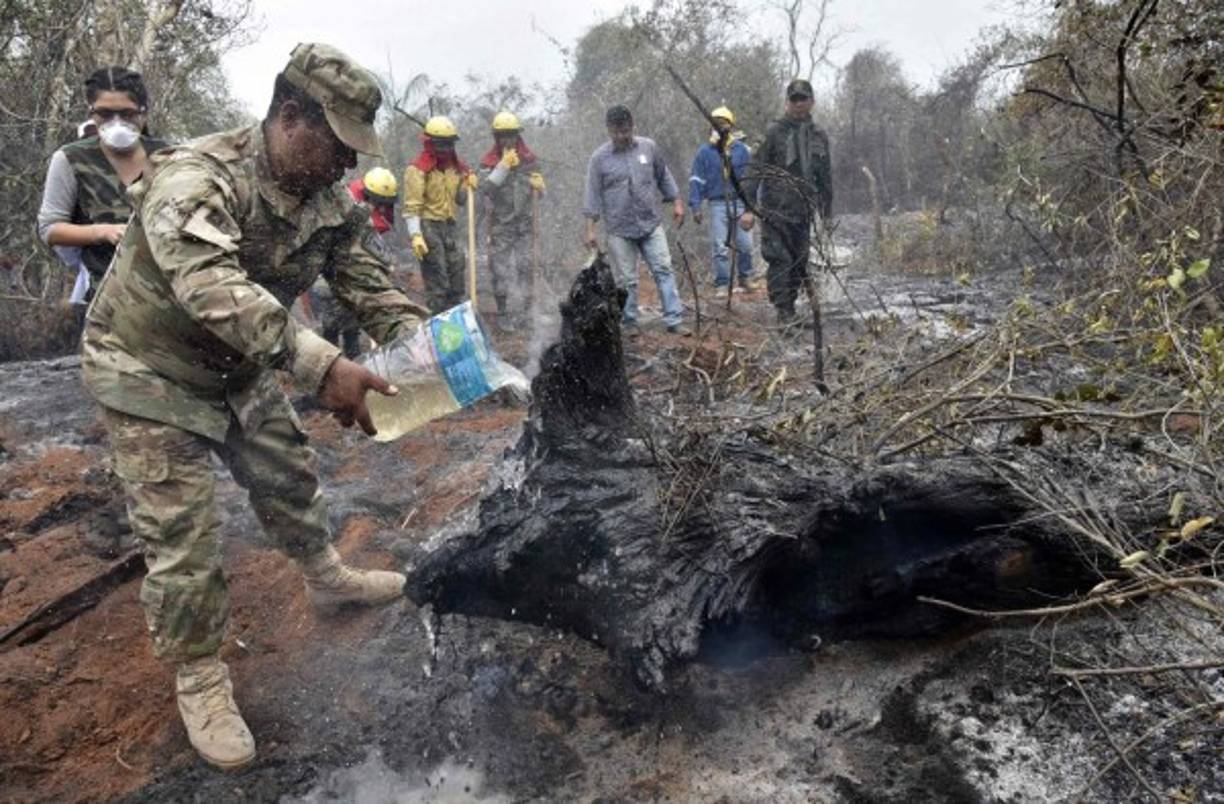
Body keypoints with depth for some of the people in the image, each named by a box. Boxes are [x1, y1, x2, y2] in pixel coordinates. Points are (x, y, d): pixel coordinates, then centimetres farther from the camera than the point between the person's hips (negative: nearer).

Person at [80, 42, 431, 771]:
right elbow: (212, 287, -49)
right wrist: (319, 365, -59)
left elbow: (372, 287, -7)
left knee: (291, 476, 18)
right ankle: (200, 681, 11)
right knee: (183, 534, -6)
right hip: (152, 373, -6)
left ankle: (328, 578, 43)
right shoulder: (193, 180, -33)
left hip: (240, 371, 7)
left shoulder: (331, 201, -8)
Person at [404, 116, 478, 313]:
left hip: (450, 225, 7)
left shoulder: (455, 166, 12)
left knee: (457, 283, 8)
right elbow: (412, 206, -15)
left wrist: (468, 186, 0)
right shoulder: (418, 169, -9)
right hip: (429, 226, -7)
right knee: (437, 283, -5)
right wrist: (415, 235, -24)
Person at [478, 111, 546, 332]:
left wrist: (539, 186, -10)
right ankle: (505, 313, 6)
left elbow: (540, 193, 13)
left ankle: (520, 311, 10)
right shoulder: (489, 162, -1)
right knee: (501, 269, -1)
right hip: (500, 225, -2)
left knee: (523, 267, 2)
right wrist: (504, 166, -22)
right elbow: (487, 187, -18)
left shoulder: (529, 160, 7)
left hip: (524, 223, 2)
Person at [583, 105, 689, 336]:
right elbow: (593, 195, -3)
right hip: (619, 230, -2)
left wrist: (676, 203, 11)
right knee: (627, 279, 4)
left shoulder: (648, 147, 3)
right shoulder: (600, 157, -4)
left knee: (664, 271, 0)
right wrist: (590, 229, -5)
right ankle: (629, 322, 19)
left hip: (651, 225, 2)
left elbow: (663, 177, 15)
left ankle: (673, 320, 5)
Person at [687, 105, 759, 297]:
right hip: (717, 204, -1)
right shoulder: (704, 152, 1)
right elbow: (696, 181, 3)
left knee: (745, 244, 4)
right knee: (719, 247, -2)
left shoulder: (742, 149, 4)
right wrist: (695, 207, -4)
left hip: (740, 202, 1)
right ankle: (722, 284, 6)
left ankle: (746, 277, 22)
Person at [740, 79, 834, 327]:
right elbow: (755, 170, -5)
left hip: (803, 213, 5)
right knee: (780, 260, -10)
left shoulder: (819, 137, 13)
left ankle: (791, 308, 17)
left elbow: (826, 179, 20)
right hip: (776, 211, -5)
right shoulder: (774, 132, -2)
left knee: (799, 263, 6)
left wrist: (827, 213, 19)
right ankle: (783, 312, -7)